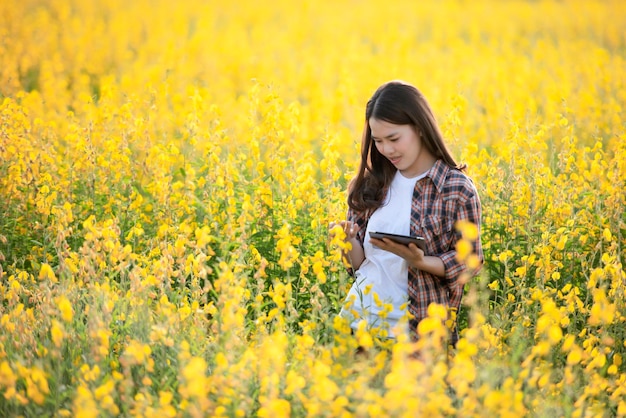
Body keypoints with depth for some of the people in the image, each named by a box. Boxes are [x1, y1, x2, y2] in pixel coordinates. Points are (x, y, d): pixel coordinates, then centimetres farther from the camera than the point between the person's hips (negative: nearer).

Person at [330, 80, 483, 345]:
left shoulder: (457, 189, -9)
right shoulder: (370, 184, 3)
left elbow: (470, 262, -6)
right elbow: (359, 260, 9)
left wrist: (420, 261, -21)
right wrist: (347, 240, -12)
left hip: (419, 328, -4)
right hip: (358, 315, 4)